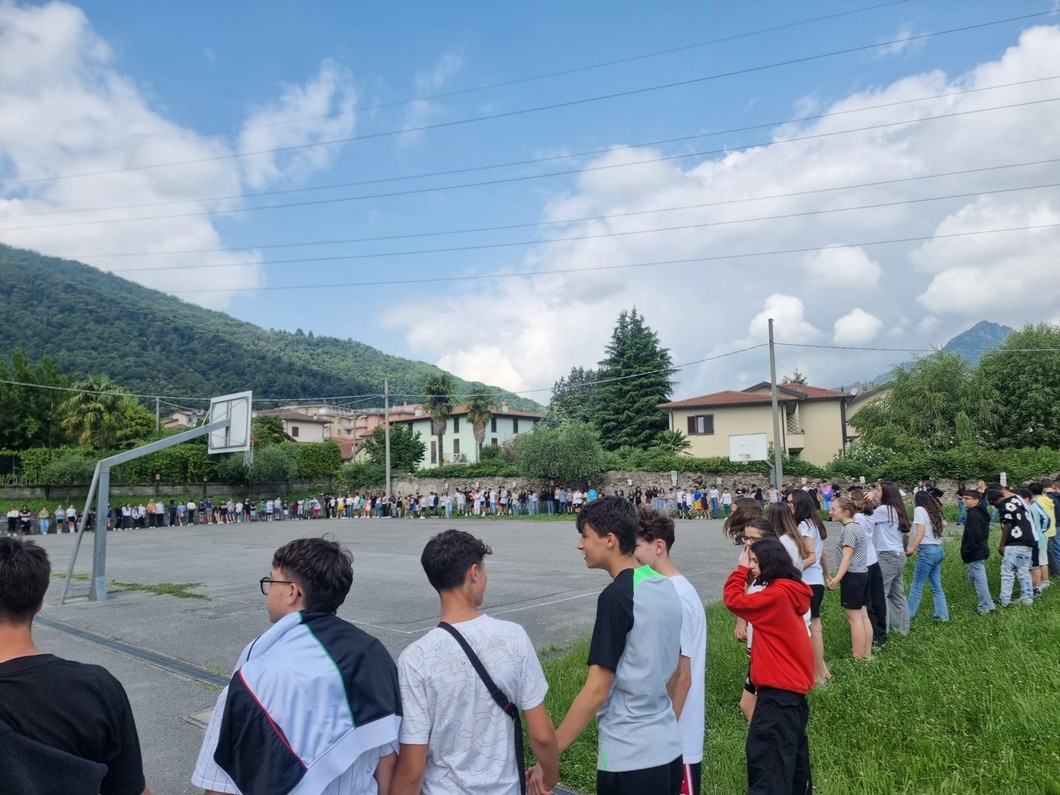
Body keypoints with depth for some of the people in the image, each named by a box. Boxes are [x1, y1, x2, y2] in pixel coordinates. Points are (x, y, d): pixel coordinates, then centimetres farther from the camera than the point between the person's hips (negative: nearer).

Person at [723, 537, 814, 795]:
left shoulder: (777, 594, -20)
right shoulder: (789, 592, 10)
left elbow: (733, 600, -16)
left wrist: (741, 567, -9)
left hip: (779, 687, -10)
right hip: (793, 684, 10)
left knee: (765, 753, -8)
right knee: (791, 748, 23)